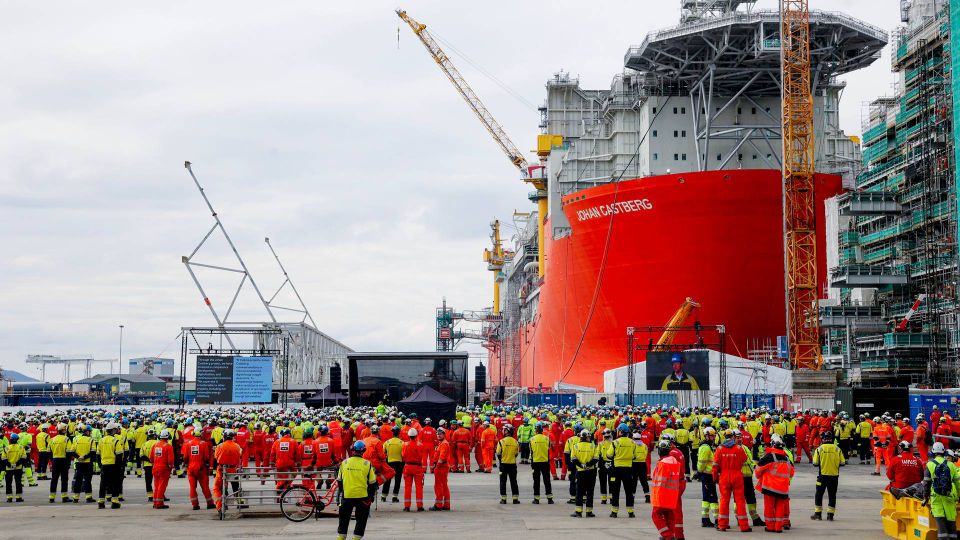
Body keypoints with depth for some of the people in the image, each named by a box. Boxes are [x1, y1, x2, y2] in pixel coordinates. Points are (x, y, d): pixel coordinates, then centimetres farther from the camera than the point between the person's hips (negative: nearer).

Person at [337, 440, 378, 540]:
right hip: (362, 496, -2)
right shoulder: (367, 464, -7)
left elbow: (339, 480, 11)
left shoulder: (344, 463, 0)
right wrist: (372, 495, 12)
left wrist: (342, 491, 25)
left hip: (347, 495, 2)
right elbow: (372, 483, -2)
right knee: (361, 520, 9)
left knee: (344, 518, 16)